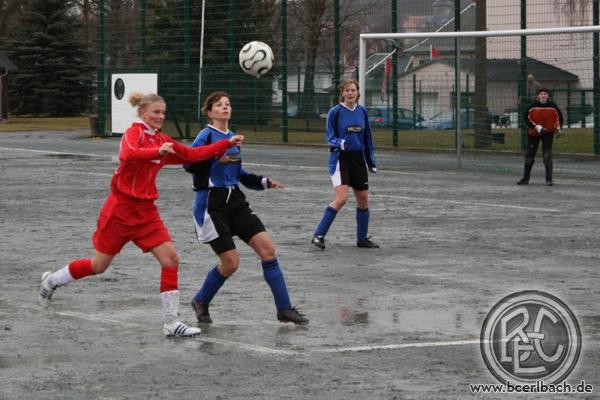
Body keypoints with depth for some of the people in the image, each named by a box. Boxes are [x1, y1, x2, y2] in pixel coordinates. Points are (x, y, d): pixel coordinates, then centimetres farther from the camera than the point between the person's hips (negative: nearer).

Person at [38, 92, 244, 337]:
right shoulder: (134, 132, -13)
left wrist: (227, 144, 6)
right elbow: (128, 154, -35)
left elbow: (193, 155, 11)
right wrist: (158, 152, -51)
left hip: (146, 211, 6)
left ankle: (171, 323, -4)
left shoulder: (162, 140, 9)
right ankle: (51, 280, 32)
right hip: (121, 209, -6)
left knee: (170, 259, -7)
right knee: (99, 265, 6)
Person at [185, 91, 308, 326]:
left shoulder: (232, 138, 14)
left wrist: (264, 182, 10)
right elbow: (189, 163, -23)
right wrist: (216, 158, -34)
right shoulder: (207, 135, -9)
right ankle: (201, 302, 20)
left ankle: (284, 309, -2)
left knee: (267, 247, -6)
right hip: (212, 205, -7)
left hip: (235, 201, 7)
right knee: (230, 262, -7)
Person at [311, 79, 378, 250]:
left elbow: (367, 137, 13)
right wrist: (339, 143, -28)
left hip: (358, 158, 5)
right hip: (340, 158, -5)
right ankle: (318, 235, -14)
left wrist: (371, 161, 15)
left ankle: (362, 238, 23)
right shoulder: (335, 112, -8)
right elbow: (330, 136, -6)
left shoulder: (362, 111, 5)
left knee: (363, 199, 8)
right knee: (341, 198, -20)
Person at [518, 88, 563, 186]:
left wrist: (558, 128, -9)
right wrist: (536, 126, -17)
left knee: (547, 156, -10)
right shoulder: (533, 106, -10)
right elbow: (527, 118, -5)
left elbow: (559, 117, 4)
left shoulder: (552, 106, -8)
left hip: (548, 133, -1)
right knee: (529, 155, 7)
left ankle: (549, 179, -5)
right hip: (533, 133, 1)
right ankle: (525, 178, 19)